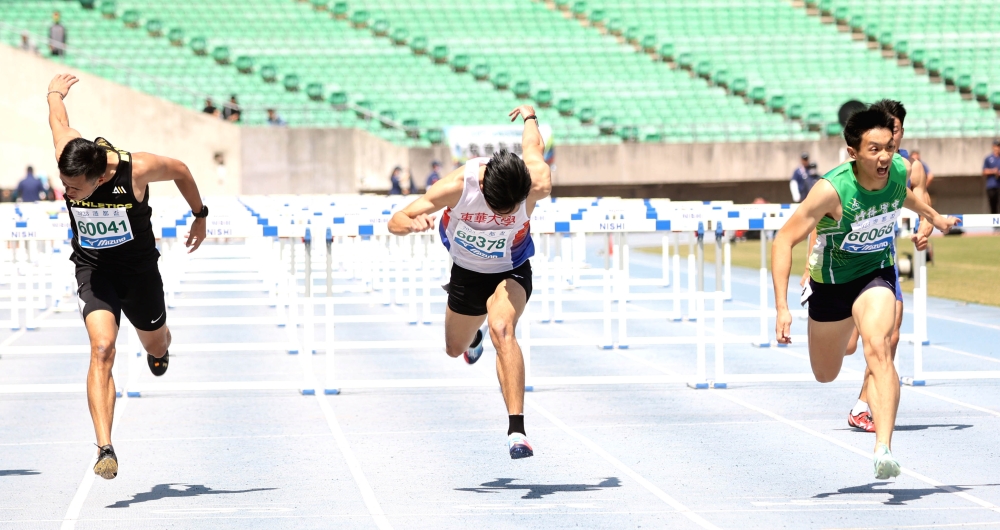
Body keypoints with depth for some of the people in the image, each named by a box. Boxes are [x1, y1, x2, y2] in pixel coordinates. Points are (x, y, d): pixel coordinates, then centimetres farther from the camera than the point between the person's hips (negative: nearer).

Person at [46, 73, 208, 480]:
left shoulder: (137, 169, -28)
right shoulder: (68, 156, -22)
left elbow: (180, 171, -6)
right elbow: (58, 118, 0)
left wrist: (200, 216, 8)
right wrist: (55, 92, 24)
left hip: (138, 266, 0)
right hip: (92, 268, 0)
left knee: (154, 345, 20)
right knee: (102, 348, -21)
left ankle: (162, 347, 63)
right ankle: (105, 449, -27)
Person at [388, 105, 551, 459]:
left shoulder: (537, 186, -33)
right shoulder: (457, 186, -33)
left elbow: (534, 148, -7)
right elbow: (394, 222, -25)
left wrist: (530, 117, 16)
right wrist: (413, 222, -49)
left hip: (511, 273, -3)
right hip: (466, 273, 3)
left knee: (502, 328, -33)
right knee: (455, 349, 23)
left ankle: (517, 429, -40)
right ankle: (474, 335, 64)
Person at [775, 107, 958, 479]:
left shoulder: (898, 170, -18)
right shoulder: (832, 190, -32)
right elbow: (783, 241, -27)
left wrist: (932, 216, 29)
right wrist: (782, 308, -34)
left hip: (876, 274, 1)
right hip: (831, 281, -1)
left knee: (878, 347, -28)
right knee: (826, 376, 17)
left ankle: (884, 449, -37)